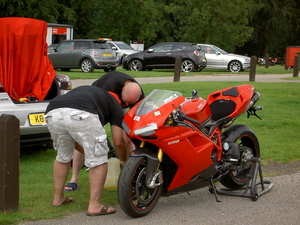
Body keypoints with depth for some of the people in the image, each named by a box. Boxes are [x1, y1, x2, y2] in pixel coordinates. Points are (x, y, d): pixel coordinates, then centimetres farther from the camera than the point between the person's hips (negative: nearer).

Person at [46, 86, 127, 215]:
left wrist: (87, 153, 58)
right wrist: (125, 162, 42)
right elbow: (118, 142, 24)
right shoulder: (113, 103, 30)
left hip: (52, 113, 6)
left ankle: (58, 198, 38)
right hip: (81, 114, -6)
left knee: (63, 156, 28)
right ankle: (94, 206, 9)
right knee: (98, 160, 9)